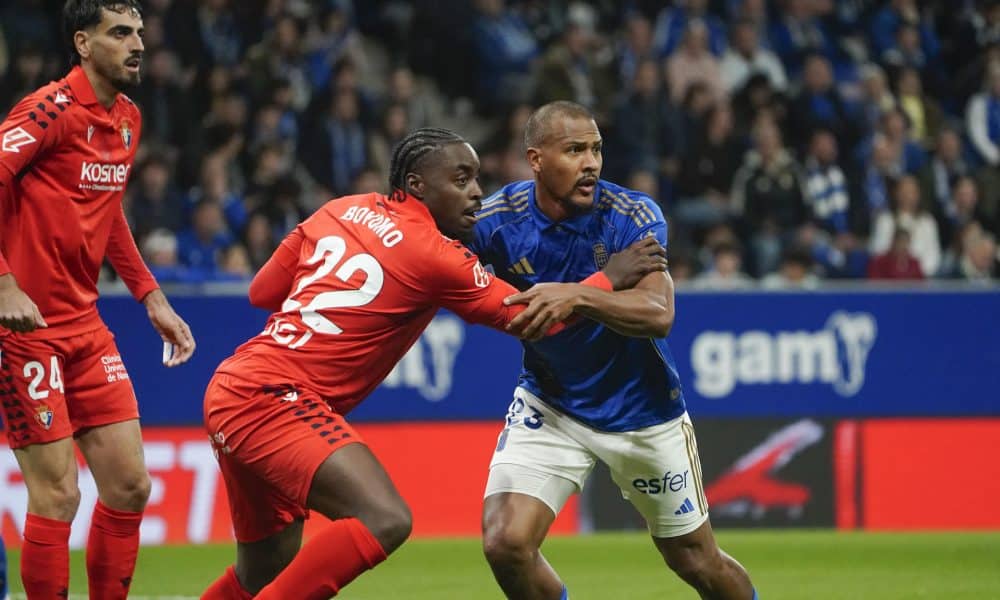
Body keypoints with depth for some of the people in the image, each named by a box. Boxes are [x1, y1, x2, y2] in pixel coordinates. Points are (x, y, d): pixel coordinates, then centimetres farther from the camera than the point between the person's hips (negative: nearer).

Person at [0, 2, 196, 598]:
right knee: (57, 493, -7)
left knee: (130, 486, 6)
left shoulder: (128, 119, 10)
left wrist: (152, 298, 19)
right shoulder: (51, 111, -15)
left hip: (85, 326, 8)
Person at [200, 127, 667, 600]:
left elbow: (262, 291, 17)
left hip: (231, 389, 9)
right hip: (273, 398, -9)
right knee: (384, 521, -22)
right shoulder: (435, 255, -9)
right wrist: (611, 276, 10)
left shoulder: (340, 210, 12)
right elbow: (527, 317, 0)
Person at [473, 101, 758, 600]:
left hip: (639, 407, -1)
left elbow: (658, 314, -33)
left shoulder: (633, 216, -20)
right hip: (548, 404, 1)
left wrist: (578, 297, -47)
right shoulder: (497, 219, -15)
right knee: (505, 544, -18)